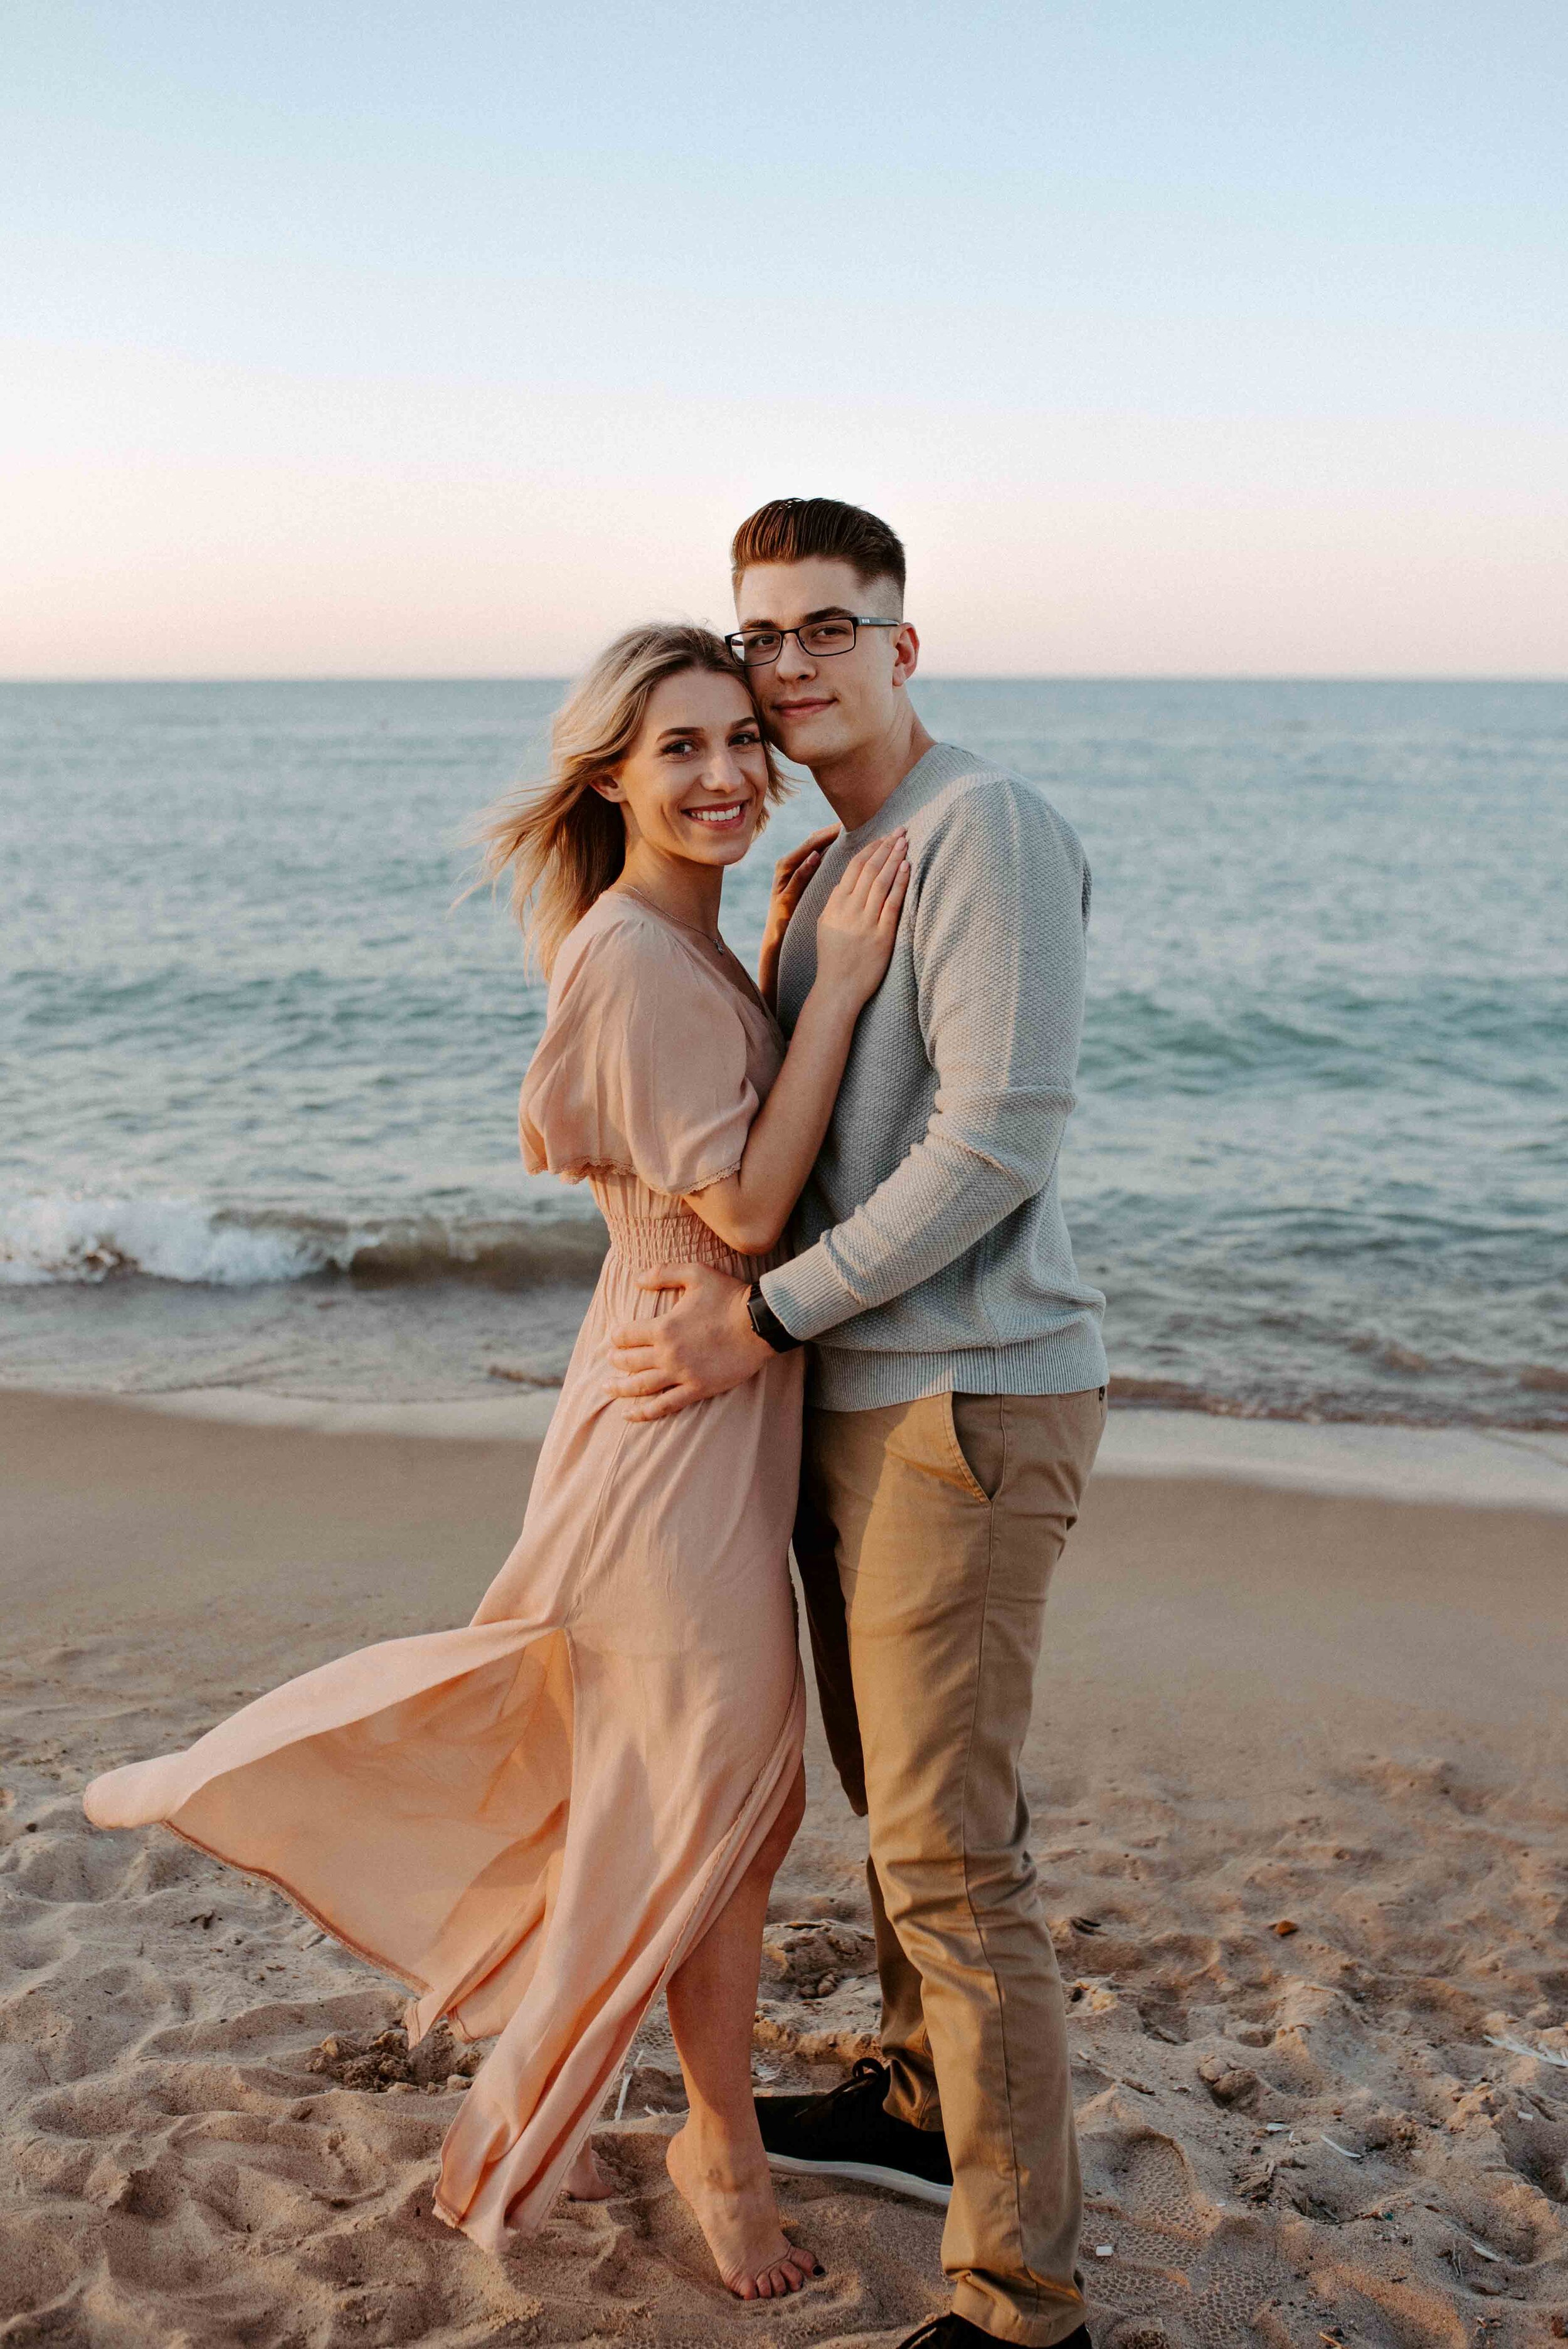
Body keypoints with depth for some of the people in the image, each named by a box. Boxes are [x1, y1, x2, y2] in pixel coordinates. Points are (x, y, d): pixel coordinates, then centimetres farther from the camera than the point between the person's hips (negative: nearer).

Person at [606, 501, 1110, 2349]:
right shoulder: (826, 871, 16)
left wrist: (768, 1317, -19)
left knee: (948, 1849, -6)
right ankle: (921, 2103, 41)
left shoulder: (985, 828, -13)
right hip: (856, 1398, 9)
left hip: (965, 1401, -9)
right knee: (887, 1790, 22)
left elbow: (1001, 1139, -22)